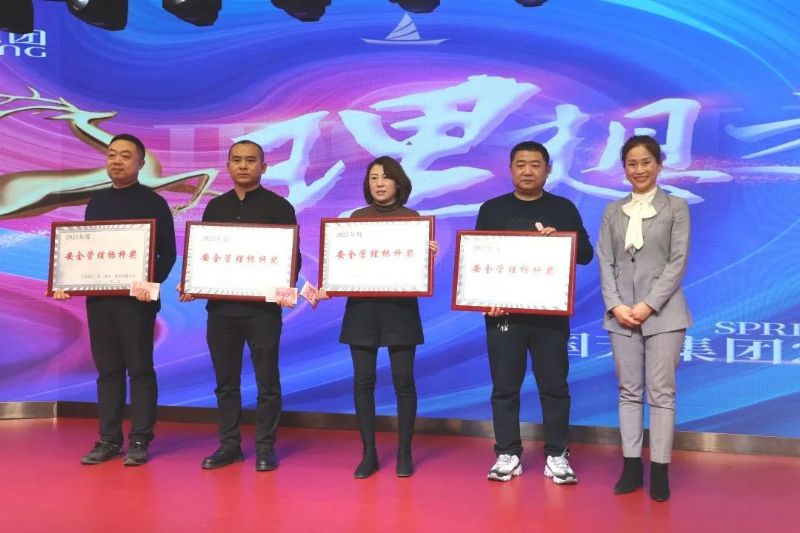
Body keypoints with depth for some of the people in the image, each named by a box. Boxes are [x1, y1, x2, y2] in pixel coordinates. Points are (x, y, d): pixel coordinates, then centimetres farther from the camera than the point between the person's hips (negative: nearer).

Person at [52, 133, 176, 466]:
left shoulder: (153, 203, -1)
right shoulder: (96, 202, 14)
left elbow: (168, 253, -5)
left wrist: (153, 283, -20)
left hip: (136, 299, -5)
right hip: (97, 297, 5)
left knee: (139, 369, 0)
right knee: (107, 370, 9)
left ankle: (140, 440, 7)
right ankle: (109, 439, 16)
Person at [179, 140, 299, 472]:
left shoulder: (279, 207, 1)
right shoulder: (215, 207, 13)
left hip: (263, 306, -4)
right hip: (220, 306, 4)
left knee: (266, 380, 3)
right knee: (225, 381, 10)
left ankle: (265, 447, 13)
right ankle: (229, 444, 20)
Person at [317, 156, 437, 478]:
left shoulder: (412, 218, 3)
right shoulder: (357, 218, 9)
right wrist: (327, 289, -7)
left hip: (400, 307, -2)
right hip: (361, 307, 2)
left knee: (403, 380, 0)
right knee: (363, 381, 2)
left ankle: (404, 452, 14)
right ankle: (369, 453, 13)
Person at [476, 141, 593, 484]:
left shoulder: (564, 209, 8)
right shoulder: (492, 209, 8)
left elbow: (586, 253, 5)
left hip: (550, 313, 0)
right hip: (503, 312, 0)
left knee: (554, 386, 3)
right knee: (504, 387, 4)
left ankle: (557, 455, 13)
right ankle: (507, 454, 13)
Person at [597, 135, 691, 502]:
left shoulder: (676, 207, 3)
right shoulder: (612, 211, 11)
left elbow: (678, 261, -4)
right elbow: (605, 262, 6)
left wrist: (649, 305, -13)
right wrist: (615, 305, -8)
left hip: (663, 312, -3)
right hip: (621, 313, 3)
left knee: (661, 392, 0)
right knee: (628, 391, 6)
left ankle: (660, 469, 5)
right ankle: (631, 465, 12)